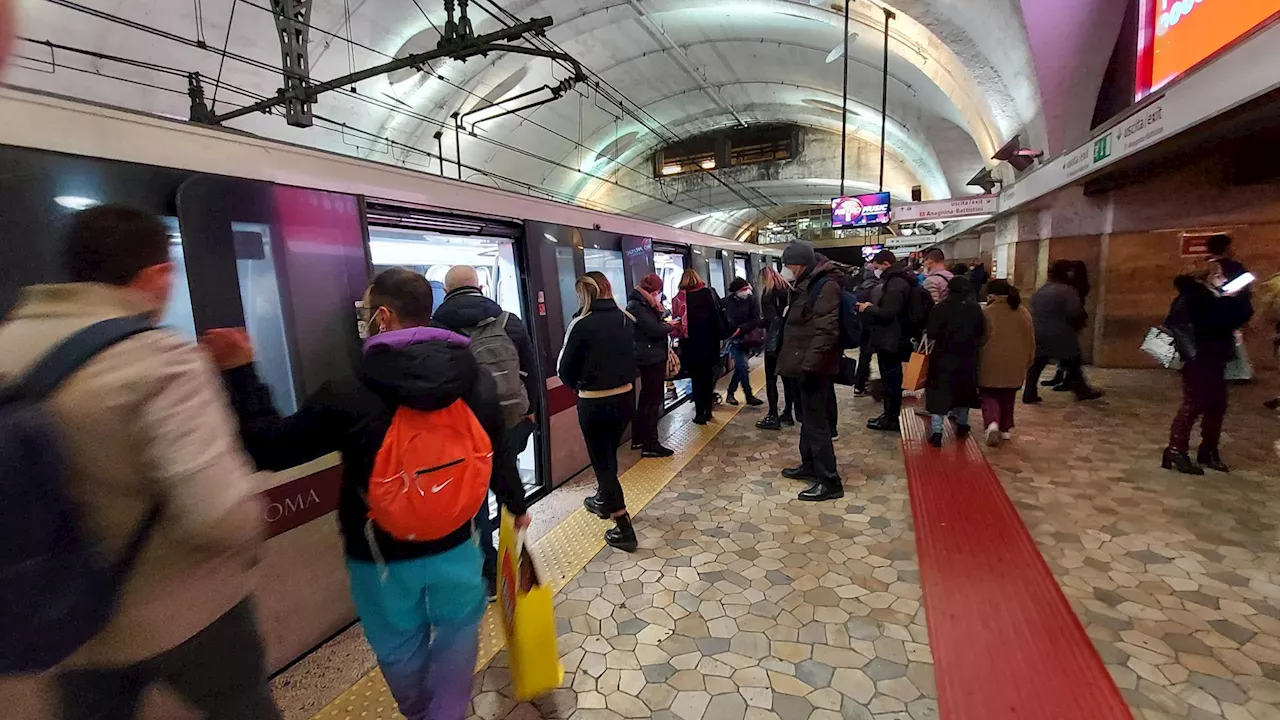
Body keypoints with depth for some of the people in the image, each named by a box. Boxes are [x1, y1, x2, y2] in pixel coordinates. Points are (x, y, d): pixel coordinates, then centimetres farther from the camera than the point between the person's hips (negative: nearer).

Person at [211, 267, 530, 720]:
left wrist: (239, 373, 0)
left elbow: (269, 448, -9)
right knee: (456, 633, 24)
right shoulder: (478, 380, -10)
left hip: (381, 558, -1)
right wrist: (515, 504, 18)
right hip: (455, 545, 1)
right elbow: (497, 455, 0)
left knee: (401, 650, 25)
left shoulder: (349, 395, -21)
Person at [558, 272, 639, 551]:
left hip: (594, 403, -6)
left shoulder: (581, 324, -15)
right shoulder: (627, 320, 0)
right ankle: (604, 501, 48)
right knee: (608, 453, 26)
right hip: (625, 397, 6)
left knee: (601, 460, 6)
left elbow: (564, 369, -8)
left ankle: (624, 530, 7)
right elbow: (632, 357, 7)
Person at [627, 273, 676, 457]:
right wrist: (670, 327, -5)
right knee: (653, 400, -7)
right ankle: (650, 445, -3)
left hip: (651, 357, 11)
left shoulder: (643, 303, 15)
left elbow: (656, 324, 14)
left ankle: (639, 438, 27)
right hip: (651, 358, -11)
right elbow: (654, 329, -22)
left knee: (646, 398, 17)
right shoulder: (636, 305, -16)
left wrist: (658, 309, -1)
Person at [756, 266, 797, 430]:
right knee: (787, 376, 12)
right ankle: (787, 413, 19)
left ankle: (773, 417, -1)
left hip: (775, 340, -7)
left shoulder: (769, 292, -8)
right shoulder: (789, 290, 12)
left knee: (771, 378, -1)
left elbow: (769, 318, -16)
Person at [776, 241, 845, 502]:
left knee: (816, 422, -5)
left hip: (814, 367, -10)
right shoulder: (809, 284, 14)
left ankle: (830, 481, 4)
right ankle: (809, 465, 34)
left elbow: (826, 331, -25)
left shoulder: (825, 285, -17)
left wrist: (809, 363, -27)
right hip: (807, 364, 10)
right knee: (807, 417, 20)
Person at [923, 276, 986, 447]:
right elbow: (981, 333, 2)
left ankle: (936, 431, -7)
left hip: (944, 358, -4)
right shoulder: (976, 309, -2)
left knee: (940, 392, -1)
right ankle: (962, 424, 36)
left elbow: (931, 334, -17)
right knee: (963, 390, 21)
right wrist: (972, 347, 16)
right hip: (968, 359, 4)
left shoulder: (940, 308, -15)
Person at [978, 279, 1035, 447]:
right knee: (1007, 398, 19)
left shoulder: (988, 313, -13)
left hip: (991, 365, -4)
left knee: (989, 396, 6)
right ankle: (1005, 428, 26)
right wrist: (1027, 362, 21)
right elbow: (1031, 341, 10)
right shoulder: (1024, 312, 4)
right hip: (1015, 365, 5)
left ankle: (992, 423, -17)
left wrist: (976, 362, 4)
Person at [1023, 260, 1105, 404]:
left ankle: (1029, 394, 3)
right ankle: (1082, 391, 23)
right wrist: (1079, 325, 1)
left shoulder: (1039, 292, 11)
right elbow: (1075, 315, -17)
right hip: (1061, 336, -6)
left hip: (1039, 335, 6)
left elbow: (1034, 312, 14)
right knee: (1072, 364, 11)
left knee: (1036, 365, 6)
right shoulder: (1067, 291, -12)